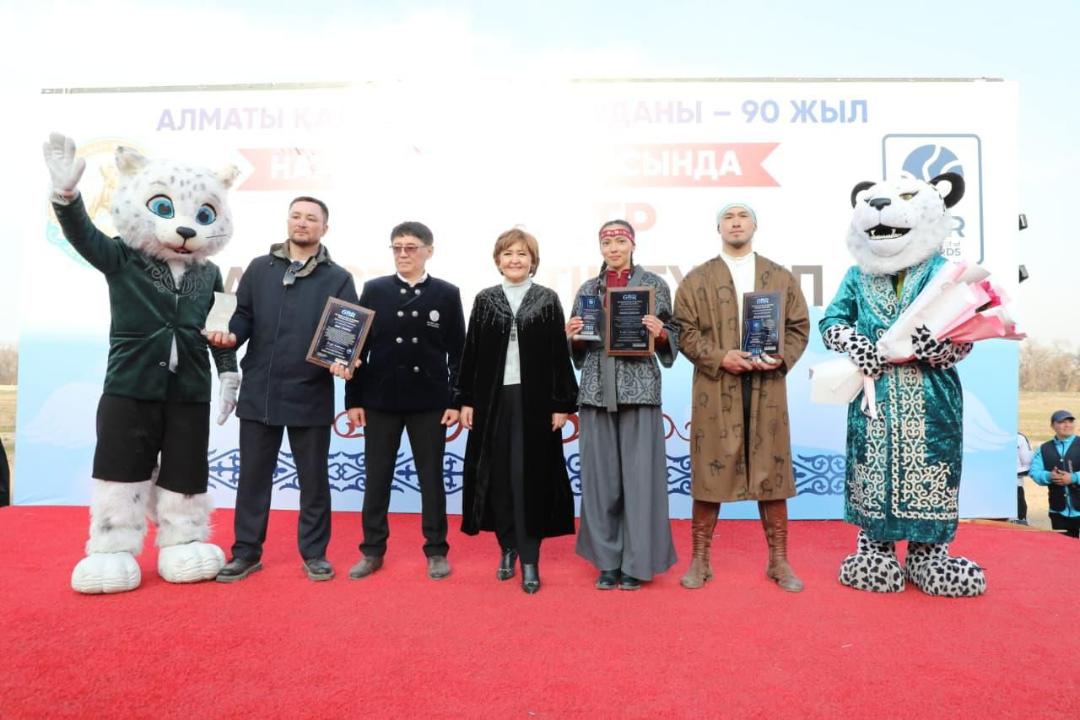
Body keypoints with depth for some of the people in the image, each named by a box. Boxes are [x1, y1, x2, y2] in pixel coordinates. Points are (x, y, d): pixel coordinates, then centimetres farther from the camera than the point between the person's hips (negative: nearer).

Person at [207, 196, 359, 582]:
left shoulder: (339, 278, 2)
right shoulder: (259, 268, 9)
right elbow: (244, 315, 8)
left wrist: (344, 362, -20)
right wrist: (232, 335, -13)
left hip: (311, 395, -2)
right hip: (258, 392, 2)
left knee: (314, 478, 9)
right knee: (253, 475, 12)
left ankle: (314, 554, 24)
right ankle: (246, 552, 27)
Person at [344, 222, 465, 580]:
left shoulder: (447, 294, 1)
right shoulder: (374, 290, 4)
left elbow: (457, 352, 1)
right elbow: (358, 347, 4)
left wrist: (456, 401, -4)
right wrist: (353, 399, 0)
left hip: (430, 402, -1)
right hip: (380, 399, 1)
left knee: (431, 478, 8)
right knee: (376, 478, 8)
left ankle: (436, 551, 20)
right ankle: (372, 551, 22)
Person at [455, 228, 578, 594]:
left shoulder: (548, 300, 3)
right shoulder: (485, 300, 8)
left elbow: (560, 354, 0)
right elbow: (471, 352, 7)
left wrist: (562, 404, -5)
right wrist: (466, 400, 2)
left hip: (535, 399, -2)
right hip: (492, 399, 2)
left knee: (530, 477, -1)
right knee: (497, 475, 7)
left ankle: (529, 559, 7)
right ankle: (508, 548, 24)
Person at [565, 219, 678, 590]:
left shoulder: (654, 284, 6)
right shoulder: (588, 289, 13)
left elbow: (673, 337, 6)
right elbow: (578, 349, 15)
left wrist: (660, 333, -15)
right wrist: (572, 335, -6)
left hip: (639, 388, -2)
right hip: (596, 390, 3)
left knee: (639, 475, -1)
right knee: (600, 476, 4)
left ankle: (636, 562, 12)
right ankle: (607, 560, 17)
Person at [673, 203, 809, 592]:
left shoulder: (781, 278, 12)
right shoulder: (696, 279, 6)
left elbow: (799, 327, 9)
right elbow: (685, 332, -1)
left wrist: (782, 358, -9)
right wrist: (719, 357, -15)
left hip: (768, 389, 2)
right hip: (715, 390, -1)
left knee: (771, 471, 7)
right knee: (709, 471, 2)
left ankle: (778, 560, 21)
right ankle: (700, 560, 15)